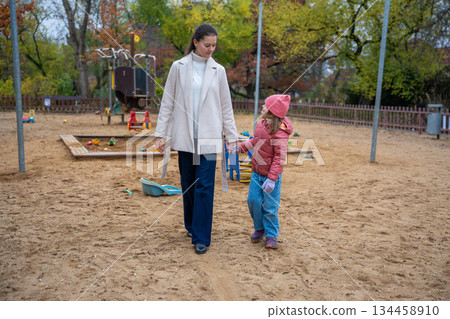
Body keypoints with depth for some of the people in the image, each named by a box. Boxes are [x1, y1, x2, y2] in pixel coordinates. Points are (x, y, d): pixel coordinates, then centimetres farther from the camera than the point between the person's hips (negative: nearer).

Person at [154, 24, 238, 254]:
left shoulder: (218, 71, 6)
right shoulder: (178, 67, 4)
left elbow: (226, 107, 9)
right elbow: (167, 103, 5)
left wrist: (231, 136, 6)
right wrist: (161, 133, 1)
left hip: (208, 138, 0)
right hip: (184, 137, 1)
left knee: (205, 187, -4)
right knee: (188, 185, 10)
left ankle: (201, 237, 5)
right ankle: (191, 226, 30)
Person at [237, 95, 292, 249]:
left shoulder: (280, 133, -21)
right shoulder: (261, 124, 4)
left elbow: (280, 157, -22)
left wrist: (271, 179, -24)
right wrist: (240, 148, 21)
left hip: (271, 175, -7)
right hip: (257, 173, 7)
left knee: (270, 207, 1)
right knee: (253, 200, 9)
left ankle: (271, 235, 18)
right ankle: (259, 229, 30)